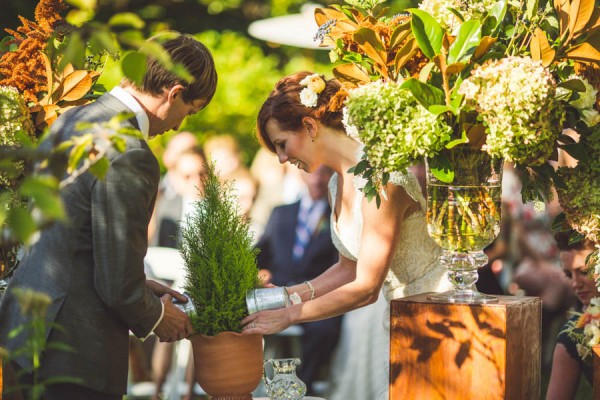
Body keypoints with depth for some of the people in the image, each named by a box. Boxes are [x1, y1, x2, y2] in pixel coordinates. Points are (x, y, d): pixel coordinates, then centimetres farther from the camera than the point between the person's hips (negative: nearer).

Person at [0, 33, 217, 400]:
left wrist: (138, 286, 18)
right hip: (76, 349, -9)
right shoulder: (128, 158, -22)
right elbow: (117, 285, -19)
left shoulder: (70, 120, 6)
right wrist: (155, 317, 2)